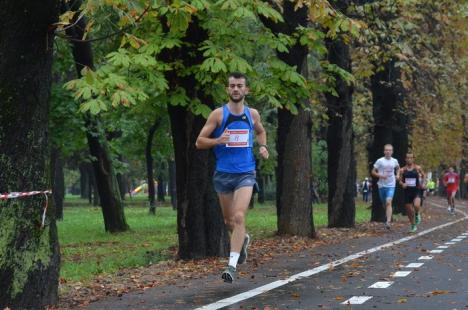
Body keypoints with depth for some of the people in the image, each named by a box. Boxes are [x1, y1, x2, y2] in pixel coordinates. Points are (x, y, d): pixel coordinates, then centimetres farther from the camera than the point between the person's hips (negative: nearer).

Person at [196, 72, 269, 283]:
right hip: (223, 173, 0)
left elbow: (260, 132, 27)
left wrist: (263, 146, 6)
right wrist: (218, 141, -22)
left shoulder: (253, 114, 5)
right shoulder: (218, 114, -4)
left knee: (239, 217, -18)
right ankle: (243, 239, 47)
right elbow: (199, 142, -3)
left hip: (245, 173, 0)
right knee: (229, 221, 13)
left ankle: (232, 265, -19)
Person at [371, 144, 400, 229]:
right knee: (384, 204, 12)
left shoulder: (394, 161, 3)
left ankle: (388, 222, -26)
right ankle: (388, 217, 39)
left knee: (388, 202, -18)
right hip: (382, 185, 1)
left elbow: (398, 168, 27)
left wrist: (398, 175, 9)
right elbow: (373, 172, -1)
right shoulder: (380, 161, -5)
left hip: (391, 185, -1)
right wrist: (380, 175, -18)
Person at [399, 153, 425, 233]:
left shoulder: (418, 168, 0)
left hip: (417, 190, -2)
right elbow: (400, 180, 9)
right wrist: (402, 184, -12)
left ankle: (417, 214, 6)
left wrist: (422, 183, 3)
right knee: (409, 210, 6)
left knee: (416, 205, -29)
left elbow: (423, 175, 17)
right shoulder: (402, 170, 3)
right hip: (407, 191, 2)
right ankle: (413, 225, 27)